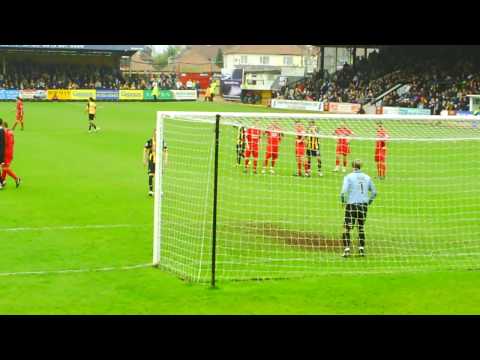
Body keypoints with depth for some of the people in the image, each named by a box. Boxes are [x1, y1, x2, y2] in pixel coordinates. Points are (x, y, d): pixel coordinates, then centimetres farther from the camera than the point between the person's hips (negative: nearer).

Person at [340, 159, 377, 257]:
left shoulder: (348, 177, -4)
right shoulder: (367, 177, 8)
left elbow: (344, 191, -14)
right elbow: (374, 192, 13)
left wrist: (343, 201, 3)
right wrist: (369, 201, 24)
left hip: (352, 205, -4)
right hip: (364, 205, 4)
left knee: (347, 228, 1)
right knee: (361, 228, 17)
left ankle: (347, 249, -8)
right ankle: (362, 249, 15)